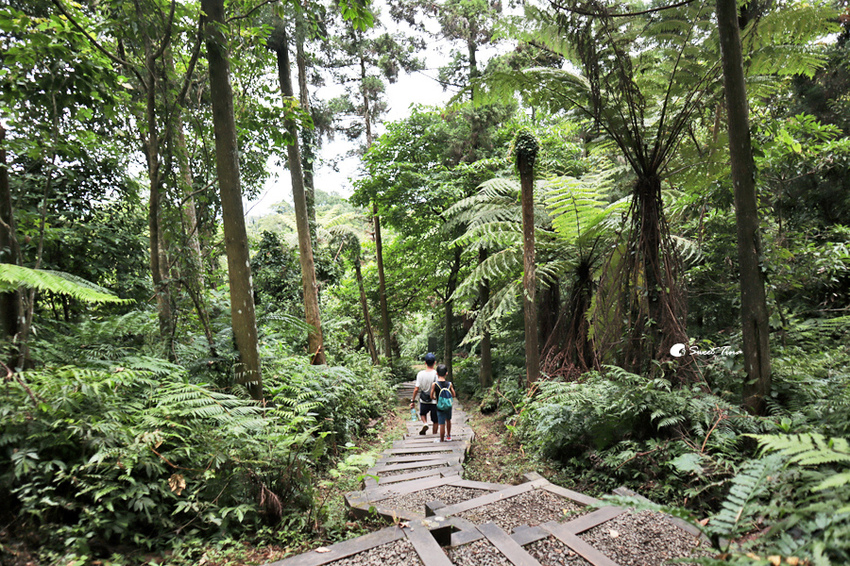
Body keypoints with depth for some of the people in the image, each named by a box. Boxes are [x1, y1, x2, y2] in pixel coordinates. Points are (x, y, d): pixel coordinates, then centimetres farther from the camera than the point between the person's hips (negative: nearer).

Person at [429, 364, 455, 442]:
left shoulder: (434, 384, -17)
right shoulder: (449, 384, -11)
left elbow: (431, 396, -10)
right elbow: (453, 395, -4)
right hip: (448, 406, 3)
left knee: (442, 424, 6)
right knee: (448, 420, 27)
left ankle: (442, 440, 18)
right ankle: (448, 436, 44)